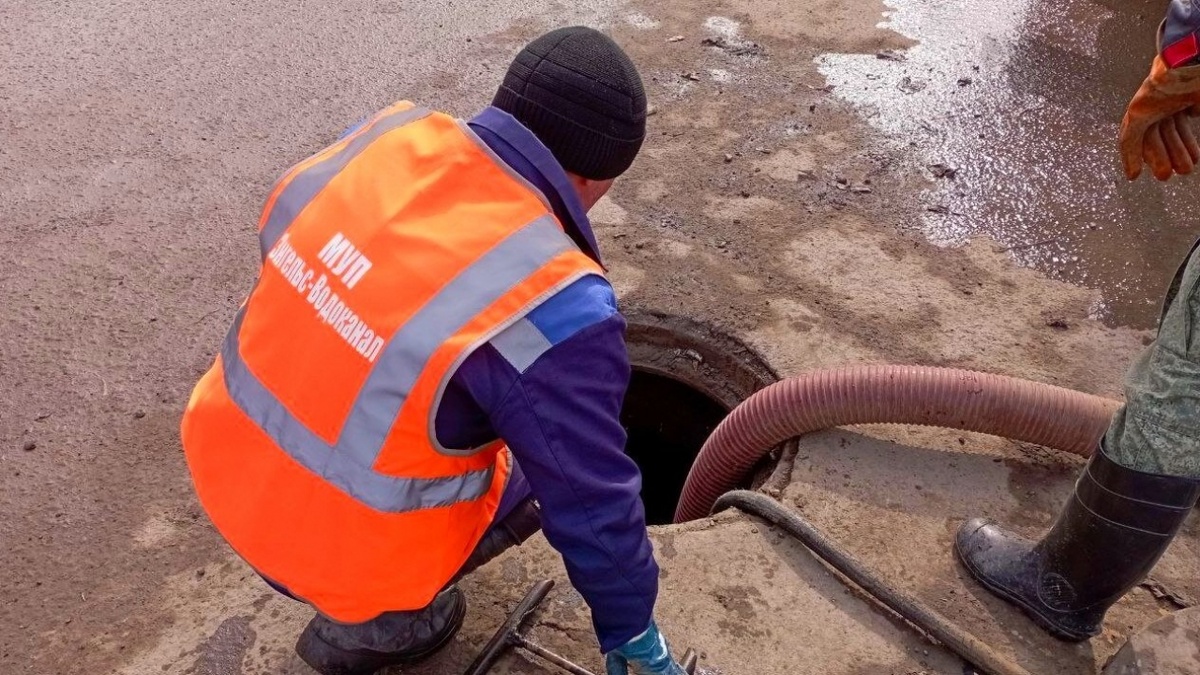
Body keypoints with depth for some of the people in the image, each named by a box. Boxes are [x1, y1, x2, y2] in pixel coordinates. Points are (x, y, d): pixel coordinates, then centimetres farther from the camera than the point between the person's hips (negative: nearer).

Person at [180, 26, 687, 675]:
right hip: (337, 545, -6)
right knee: (554, 477, 13)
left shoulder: (385, 137, -9)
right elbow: (593, 507, -17)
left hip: (224, 467, 6)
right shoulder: (553, 312, -29)